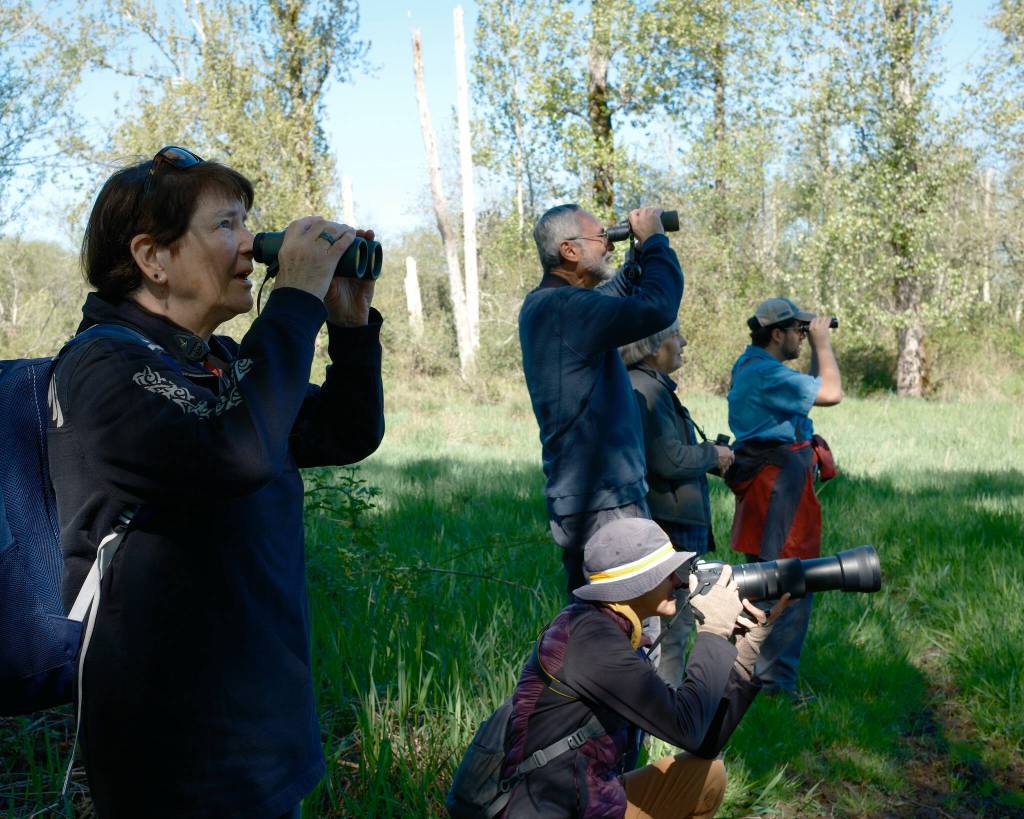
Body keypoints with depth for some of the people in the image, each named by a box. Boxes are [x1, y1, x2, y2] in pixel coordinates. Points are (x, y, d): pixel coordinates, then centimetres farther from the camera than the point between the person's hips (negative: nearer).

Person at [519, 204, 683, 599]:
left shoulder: (542, 304, 13)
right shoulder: (564, 306, -20)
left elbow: (612, 298, 31)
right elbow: (657, 308, -28)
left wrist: (642, 253, 17)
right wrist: (653, 241, -12)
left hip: (579, 496, 11)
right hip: (603, 502, -11)